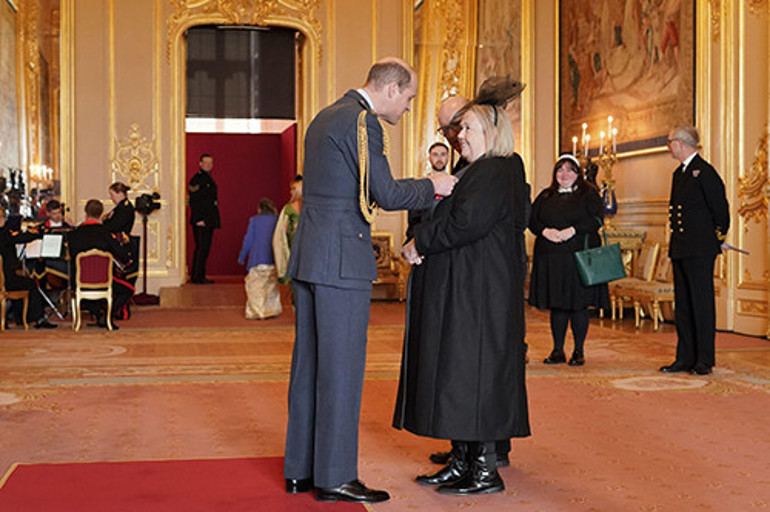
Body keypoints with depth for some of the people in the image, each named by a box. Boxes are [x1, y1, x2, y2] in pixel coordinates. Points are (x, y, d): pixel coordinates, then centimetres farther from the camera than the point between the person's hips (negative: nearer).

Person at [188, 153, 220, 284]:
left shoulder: (209, 179, 19)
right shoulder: (196, 179, -9)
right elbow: (193, 201, -14)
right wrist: (198, 219, -19)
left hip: (209, 221, 9)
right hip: (201, 221, -9)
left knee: (205, 249, 9)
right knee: (201, 248, -8)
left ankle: (200, 276, 13)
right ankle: (196, 277, -5)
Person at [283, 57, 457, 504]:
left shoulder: (325, 118, 19)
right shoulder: (363, 121, -11)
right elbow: (386, 194, -15)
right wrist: (431, 186, 3)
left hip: (309, 257, 10)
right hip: (342, 261, -10)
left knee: (310, 363, 12)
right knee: (342, 367, -4)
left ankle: (300, 469, 20)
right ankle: (335, 477, 2)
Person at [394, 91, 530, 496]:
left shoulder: (494, 175, -14)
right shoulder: (477, 173, 19)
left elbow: (464, 224, -24)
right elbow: (454, 222, 20)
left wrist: (419, 241, -12)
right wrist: (422, 242, 3)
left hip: (478, 293, -11)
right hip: (464, 290, 11)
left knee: (472, 372, -6)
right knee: (459, 375, 12)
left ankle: (485, 470, 2)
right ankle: (462, 461, 20)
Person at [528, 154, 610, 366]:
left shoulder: (588, 194, 7)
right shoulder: (545, 196, 16)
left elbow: (597, 219, -6)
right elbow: (532, 219, 8)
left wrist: (572, 230, -17)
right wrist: (545, 231, -11)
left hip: (578, 257, -3)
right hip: (550, 259, 3)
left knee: (578, 304, -2)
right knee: (556, 305, 5)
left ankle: (579, 351, 6)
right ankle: (558, 350, 12)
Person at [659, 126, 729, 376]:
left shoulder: (704, 171, -11)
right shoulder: (679, 173, 17)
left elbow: (720, 207, -10)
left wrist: (719, 238, 1)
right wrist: (676, 244, 16)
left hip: (700, 251, -9)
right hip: (679, 249, 9)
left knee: (702, 304, -3)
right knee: (682, 305, 10)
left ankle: (704, 360, 2)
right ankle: (685, 358, 16)